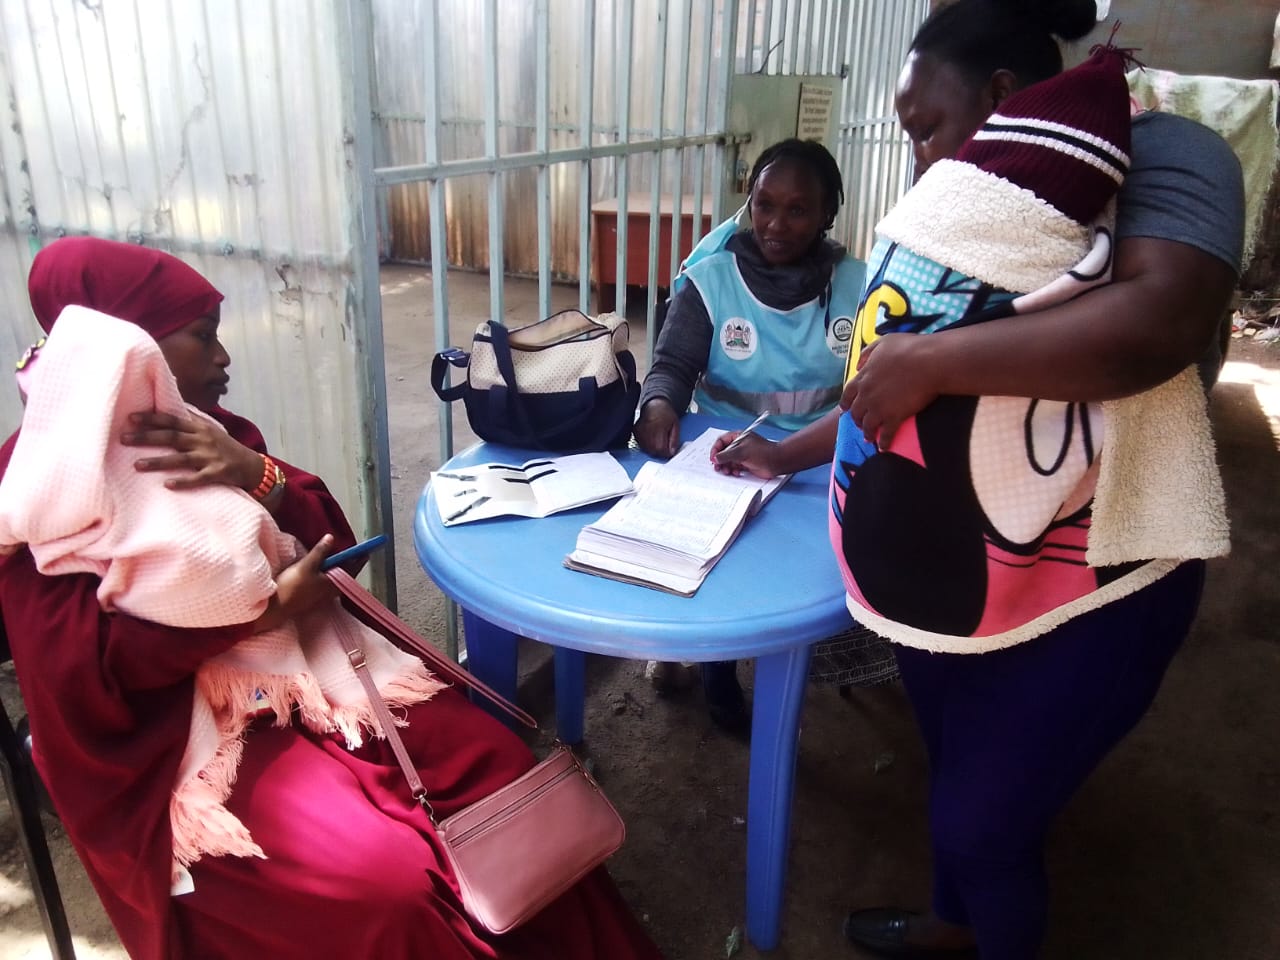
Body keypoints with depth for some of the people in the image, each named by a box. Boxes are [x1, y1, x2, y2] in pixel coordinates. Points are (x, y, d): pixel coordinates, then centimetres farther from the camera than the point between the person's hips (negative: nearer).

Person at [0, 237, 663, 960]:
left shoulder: (210, 428, 8)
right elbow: (85, 667, -16)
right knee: (386, 888, -25)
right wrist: (260, 611, -19)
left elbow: (330, 541, 5)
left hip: (310, 661, 6)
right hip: (186, 727, -6)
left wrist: (260, 477, -14)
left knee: (499, 763, -8)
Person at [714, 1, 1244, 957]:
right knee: (955, 777, 24)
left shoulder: (1159, 155, -13)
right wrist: (790, 454, 17)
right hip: (941, 564, 7)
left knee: (987, 818, 6)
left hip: (1083, 585, -7)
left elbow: (1162, 322, -33)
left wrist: (932, 358, -32)